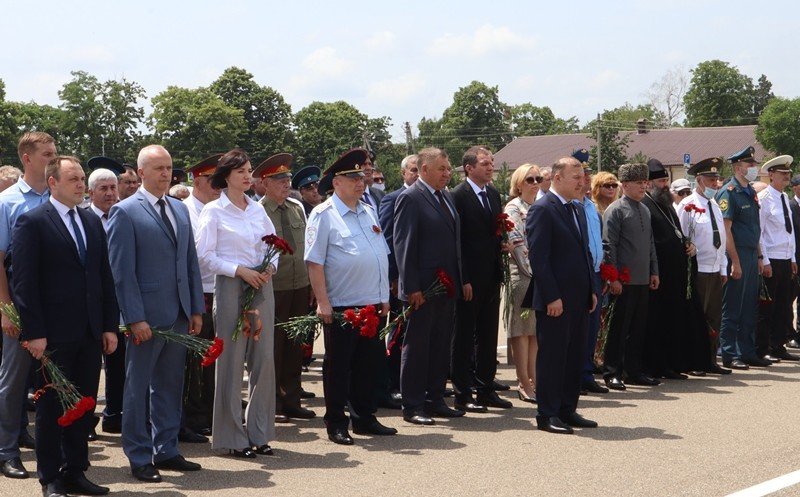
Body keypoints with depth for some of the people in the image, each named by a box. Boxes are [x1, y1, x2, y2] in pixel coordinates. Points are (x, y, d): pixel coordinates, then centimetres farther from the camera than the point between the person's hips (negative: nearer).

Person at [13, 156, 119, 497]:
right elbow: (23, 281, -10)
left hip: (90, 333, 6)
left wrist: (110, 325, 8)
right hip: (54, 334, -6)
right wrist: (34, 332, -15)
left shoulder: (93, 222, 13)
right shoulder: (32, 222, -6)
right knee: (52, 406, 4)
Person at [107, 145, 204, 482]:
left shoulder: (180, 210, 12)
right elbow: (122, 271, -11)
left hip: (178, 315, 6)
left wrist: (196, 309, 9)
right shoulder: (125, 212, -8)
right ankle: (139, 458, 13)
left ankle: (166, 451, 23)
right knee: (138, 388, 4)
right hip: (146, 316, -6)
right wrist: (135, 318, -16)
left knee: (170, 385, 13)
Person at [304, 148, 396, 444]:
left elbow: (382, 256, 19)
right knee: (338, 367, 2)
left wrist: (384, 297, 15)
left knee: (367, 364, 13)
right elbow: (314, 262, -12)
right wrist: (323, 303, -16)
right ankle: (336, 425, 11)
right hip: (341, 306, -7)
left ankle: (364, 419, 24)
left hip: (371, 305, 7)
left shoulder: (369, 213, 14)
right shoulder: (324, 215, -7)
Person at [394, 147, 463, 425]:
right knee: (416, 347, 0)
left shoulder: (446, 197, 14)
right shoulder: (410, 198, -11)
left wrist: (458, 281, 13)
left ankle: (435, 400, 22)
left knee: (441, 347, 13)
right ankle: (412, 407, 7)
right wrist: (411, 287, -19)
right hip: (422, 288, -8)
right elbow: (402, 244, -15)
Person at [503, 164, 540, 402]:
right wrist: (532, 271, -15)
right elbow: (516, 243, -14)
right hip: (522, 275, -8)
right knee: (521, 329, -3)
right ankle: (524, 384, -1)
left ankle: (532, 379, 15)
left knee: (536, 329, 9)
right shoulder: (513, 208, -7)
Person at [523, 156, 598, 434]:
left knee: (575, 356, 12)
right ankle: (547, 414, 6)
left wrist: (591, 290, 13)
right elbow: (538, 257, -17)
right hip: (555, 299, -8)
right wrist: (551, 297, -19)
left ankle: (567, 410, 21)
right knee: (552, 356, -1)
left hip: (579, 297, 9)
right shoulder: (542, 210, -12)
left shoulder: (577, 209, 16)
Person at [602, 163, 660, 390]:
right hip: (624, 281, -7)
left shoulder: (645, 210, 16)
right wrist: (613, 278, -16)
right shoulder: (615, 210, -8)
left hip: (643, 280, 7)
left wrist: (654, 272, 15)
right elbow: (609, 246, -12)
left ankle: (634, 371, 19)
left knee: (638, 329, 11)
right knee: (619, 328, -2)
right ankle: (612, 373, 4)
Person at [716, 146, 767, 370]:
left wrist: (759, 256, 16)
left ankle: (747, 352, 19)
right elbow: (726, 229, -16)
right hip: (737, 256, -9)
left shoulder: (750, 192, 15)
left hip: (751, 256, 9)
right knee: (732, 308, -3)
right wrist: (735, 262, -19)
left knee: (750, 306, 12)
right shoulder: (728, 192, -11)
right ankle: (729, 355, 3)